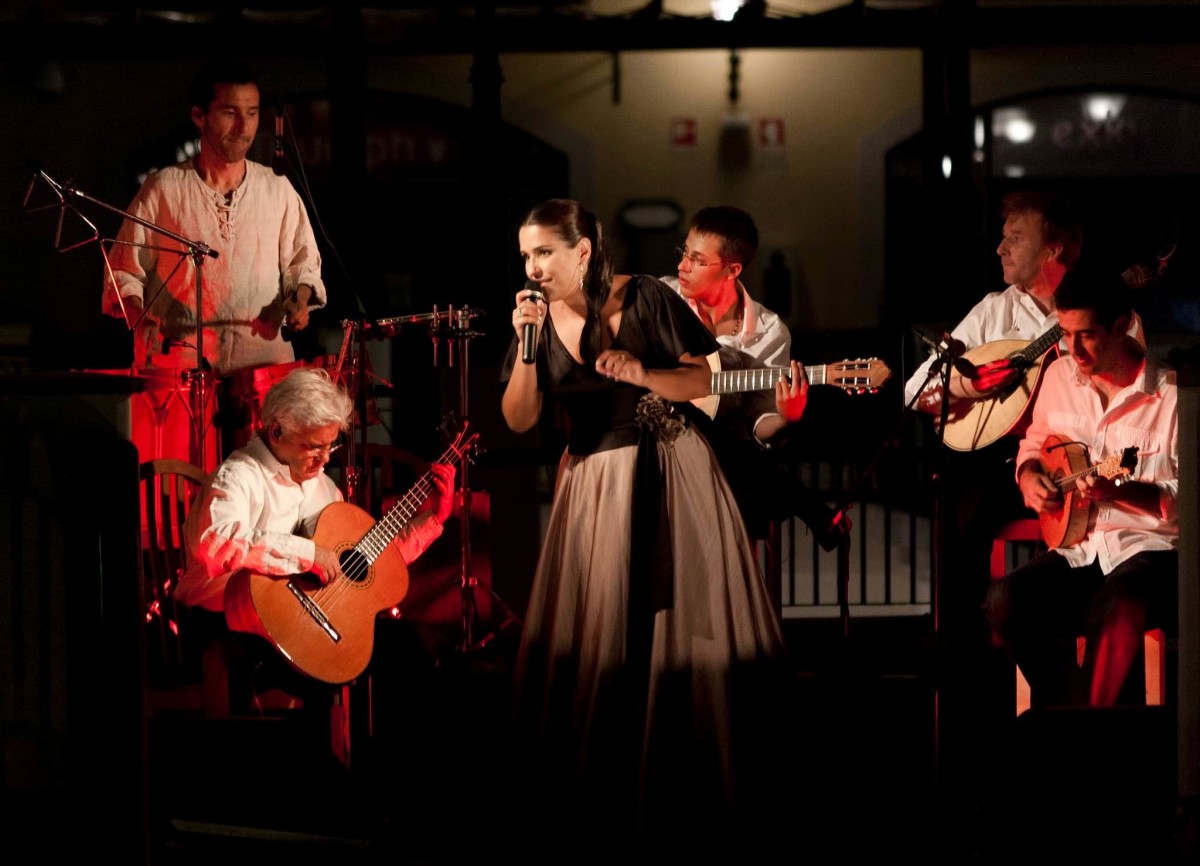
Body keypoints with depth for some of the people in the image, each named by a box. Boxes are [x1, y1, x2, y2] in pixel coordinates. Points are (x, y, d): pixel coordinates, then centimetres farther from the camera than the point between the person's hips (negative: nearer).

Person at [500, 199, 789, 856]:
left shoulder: (644, 300, -9)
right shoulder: (540, 316, 2)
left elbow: (703, 381, -4)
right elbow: (519, 420, -2)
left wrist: (643, 375, -21)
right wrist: (526, 345, -15)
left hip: (667, 475, -3)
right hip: (593, 481, 3)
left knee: (683, 630, 0)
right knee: (597, 641, 0)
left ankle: (698, 790, 9)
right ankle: (607, 798, 8)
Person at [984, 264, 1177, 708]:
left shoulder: (1170, 393, -10)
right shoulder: (1060, 376, 8)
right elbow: (1035, 441, 26)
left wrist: (1123, 492, -25)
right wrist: (1029, 476, 3)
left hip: (1150, 549, -6)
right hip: (1077, 548, 6)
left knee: (1115, 609, -39)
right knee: (1004, 601, -23)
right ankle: (1067, 703, -4)